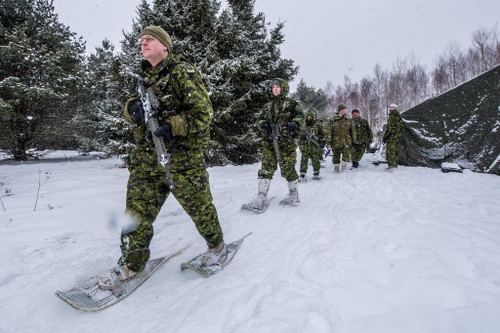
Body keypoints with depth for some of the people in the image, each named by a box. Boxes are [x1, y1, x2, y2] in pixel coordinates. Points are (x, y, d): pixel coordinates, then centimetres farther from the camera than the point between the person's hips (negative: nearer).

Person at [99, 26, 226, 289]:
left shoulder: (182, 72, -4)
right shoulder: (144, 77, 18)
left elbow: (202, 111, -11)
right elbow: (131, 111, 18)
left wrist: (172, 128, -20)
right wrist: (132, 107, -6)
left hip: (181, 152, -6)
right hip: (148, 153, 6)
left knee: (197, 203, 3)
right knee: (138, 205, 1)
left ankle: (217, 246, 28)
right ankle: (132, 262, 17)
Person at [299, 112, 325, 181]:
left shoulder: (318, 126, 4)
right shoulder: (304, 127, 14)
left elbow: (322, 135, 6)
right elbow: (301, 138, 21)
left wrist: (322, 142, -5)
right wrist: (302, 137, -1)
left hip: (315, 147, -2)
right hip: (305, 147, 2)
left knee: (316, 161, 9)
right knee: (304, 161, -7)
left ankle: (316, 174, 25)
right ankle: (302, 176, -7)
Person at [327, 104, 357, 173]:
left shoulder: (349, 121, 9)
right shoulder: (332, 121, 2)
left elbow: (353, 131, 13)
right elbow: (329, 132, 2)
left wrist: (354, 140, 11)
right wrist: (330, 141, -5)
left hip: (347, 142, 1)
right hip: (336, 142, -1)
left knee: (346, 155, -5)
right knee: (336, 155, 4)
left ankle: (344, 168, 6)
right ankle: (336, 169, 16)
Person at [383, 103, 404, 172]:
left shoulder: (391, 118, -13)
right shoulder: (399, 118, 13)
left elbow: (389, 129, -18)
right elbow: (402, 128, 18)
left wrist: (385, 137, -10)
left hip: (391, 138, -8)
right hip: (397, 137, 8)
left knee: (390, 151, -5)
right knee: (395, 151, 14)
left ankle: (392, 166, -8)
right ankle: (395, 165, 19)